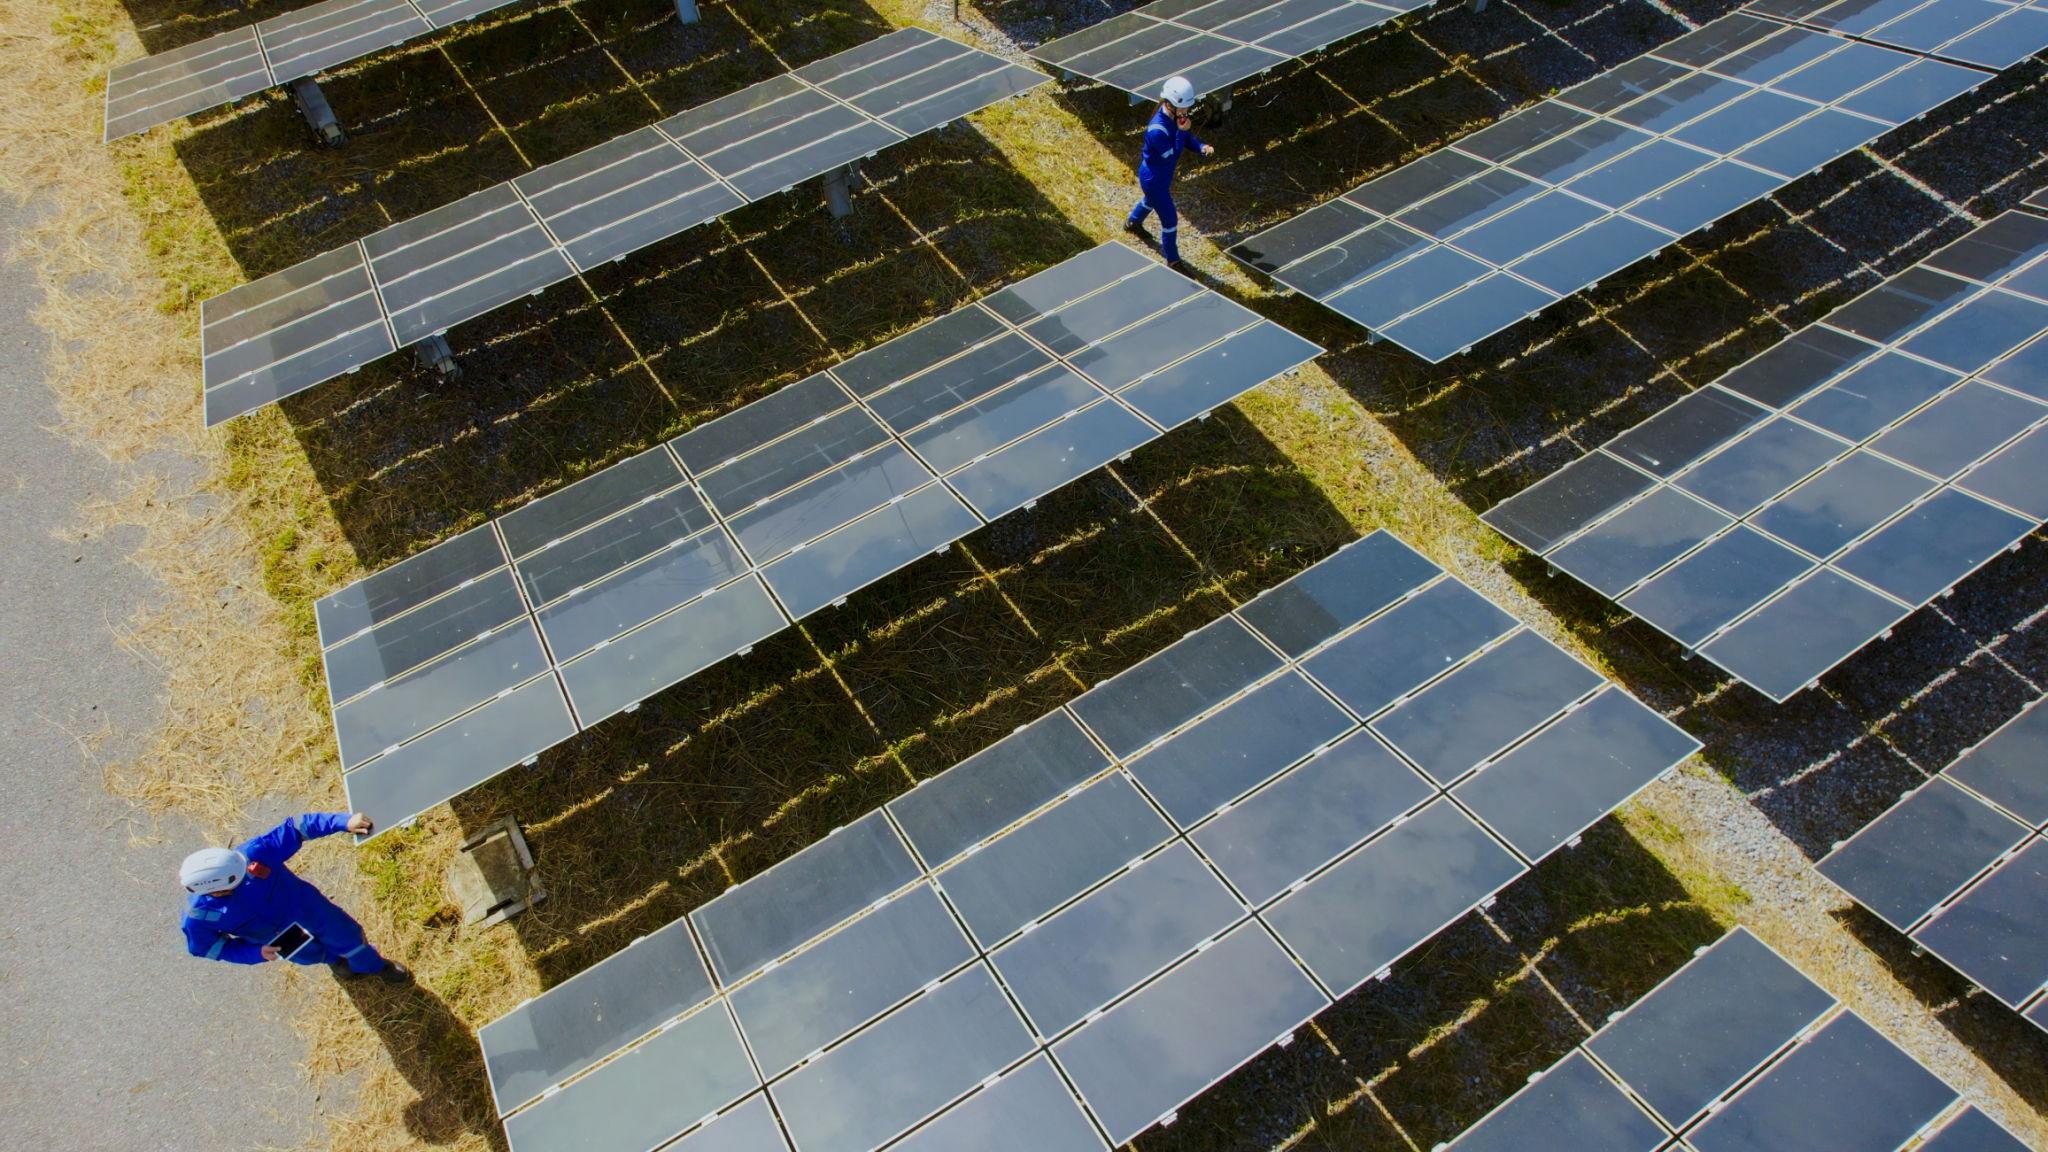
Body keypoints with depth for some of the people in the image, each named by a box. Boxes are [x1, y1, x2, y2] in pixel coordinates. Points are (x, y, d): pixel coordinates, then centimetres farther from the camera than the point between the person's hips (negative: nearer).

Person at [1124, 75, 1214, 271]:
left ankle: (1132, 223, 68)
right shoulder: (1157, 130, -38)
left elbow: (1187, 138, 0)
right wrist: (1181, 131, -35)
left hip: (1164, 174, 9)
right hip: (1153, 179, -9)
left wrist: (1202, 147, -19)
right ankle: (1172, 261, 22)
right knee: (1170, 219, 3)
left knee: (1151, 200, 37)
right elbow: (1173, 156, -30)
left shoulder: (1176, 116, -13)